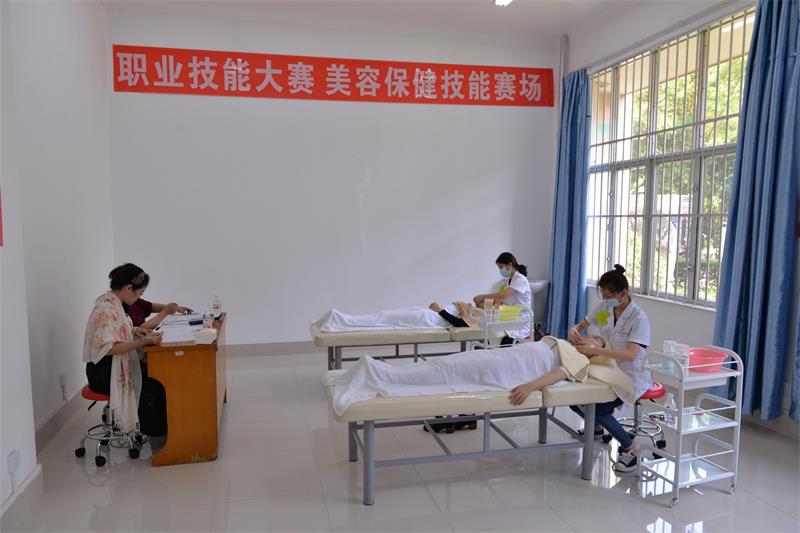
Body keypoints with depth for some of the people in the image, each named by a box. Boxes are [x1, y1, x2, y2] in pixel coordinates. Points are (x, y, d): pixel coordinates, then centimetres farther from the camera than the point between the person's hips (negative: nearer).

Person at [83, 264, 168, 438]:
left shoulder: (111, 302, 7)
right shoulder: (107, 309, -22)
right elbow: (108, 347, -27)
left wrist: (133, 330, 5)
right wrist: (143, 342, -28)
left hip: (114, 366, 9)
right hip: (103, 373, -9)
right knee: (154, 388, -19)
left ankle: (153, 431, 5)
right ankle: (157, 436, -2)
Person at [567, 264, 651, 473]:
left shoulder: (639, 318, -20)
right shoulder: (604, 307, -2)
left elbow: (630, 354, -34)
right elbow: (580, 326, 10)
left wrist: (595, 350, -42)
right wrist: (574, 331, -15)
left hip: (631, 377, -6)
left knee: (599, 409, -25)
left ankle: (629, 449, 1)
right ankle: (597, 428, 24)